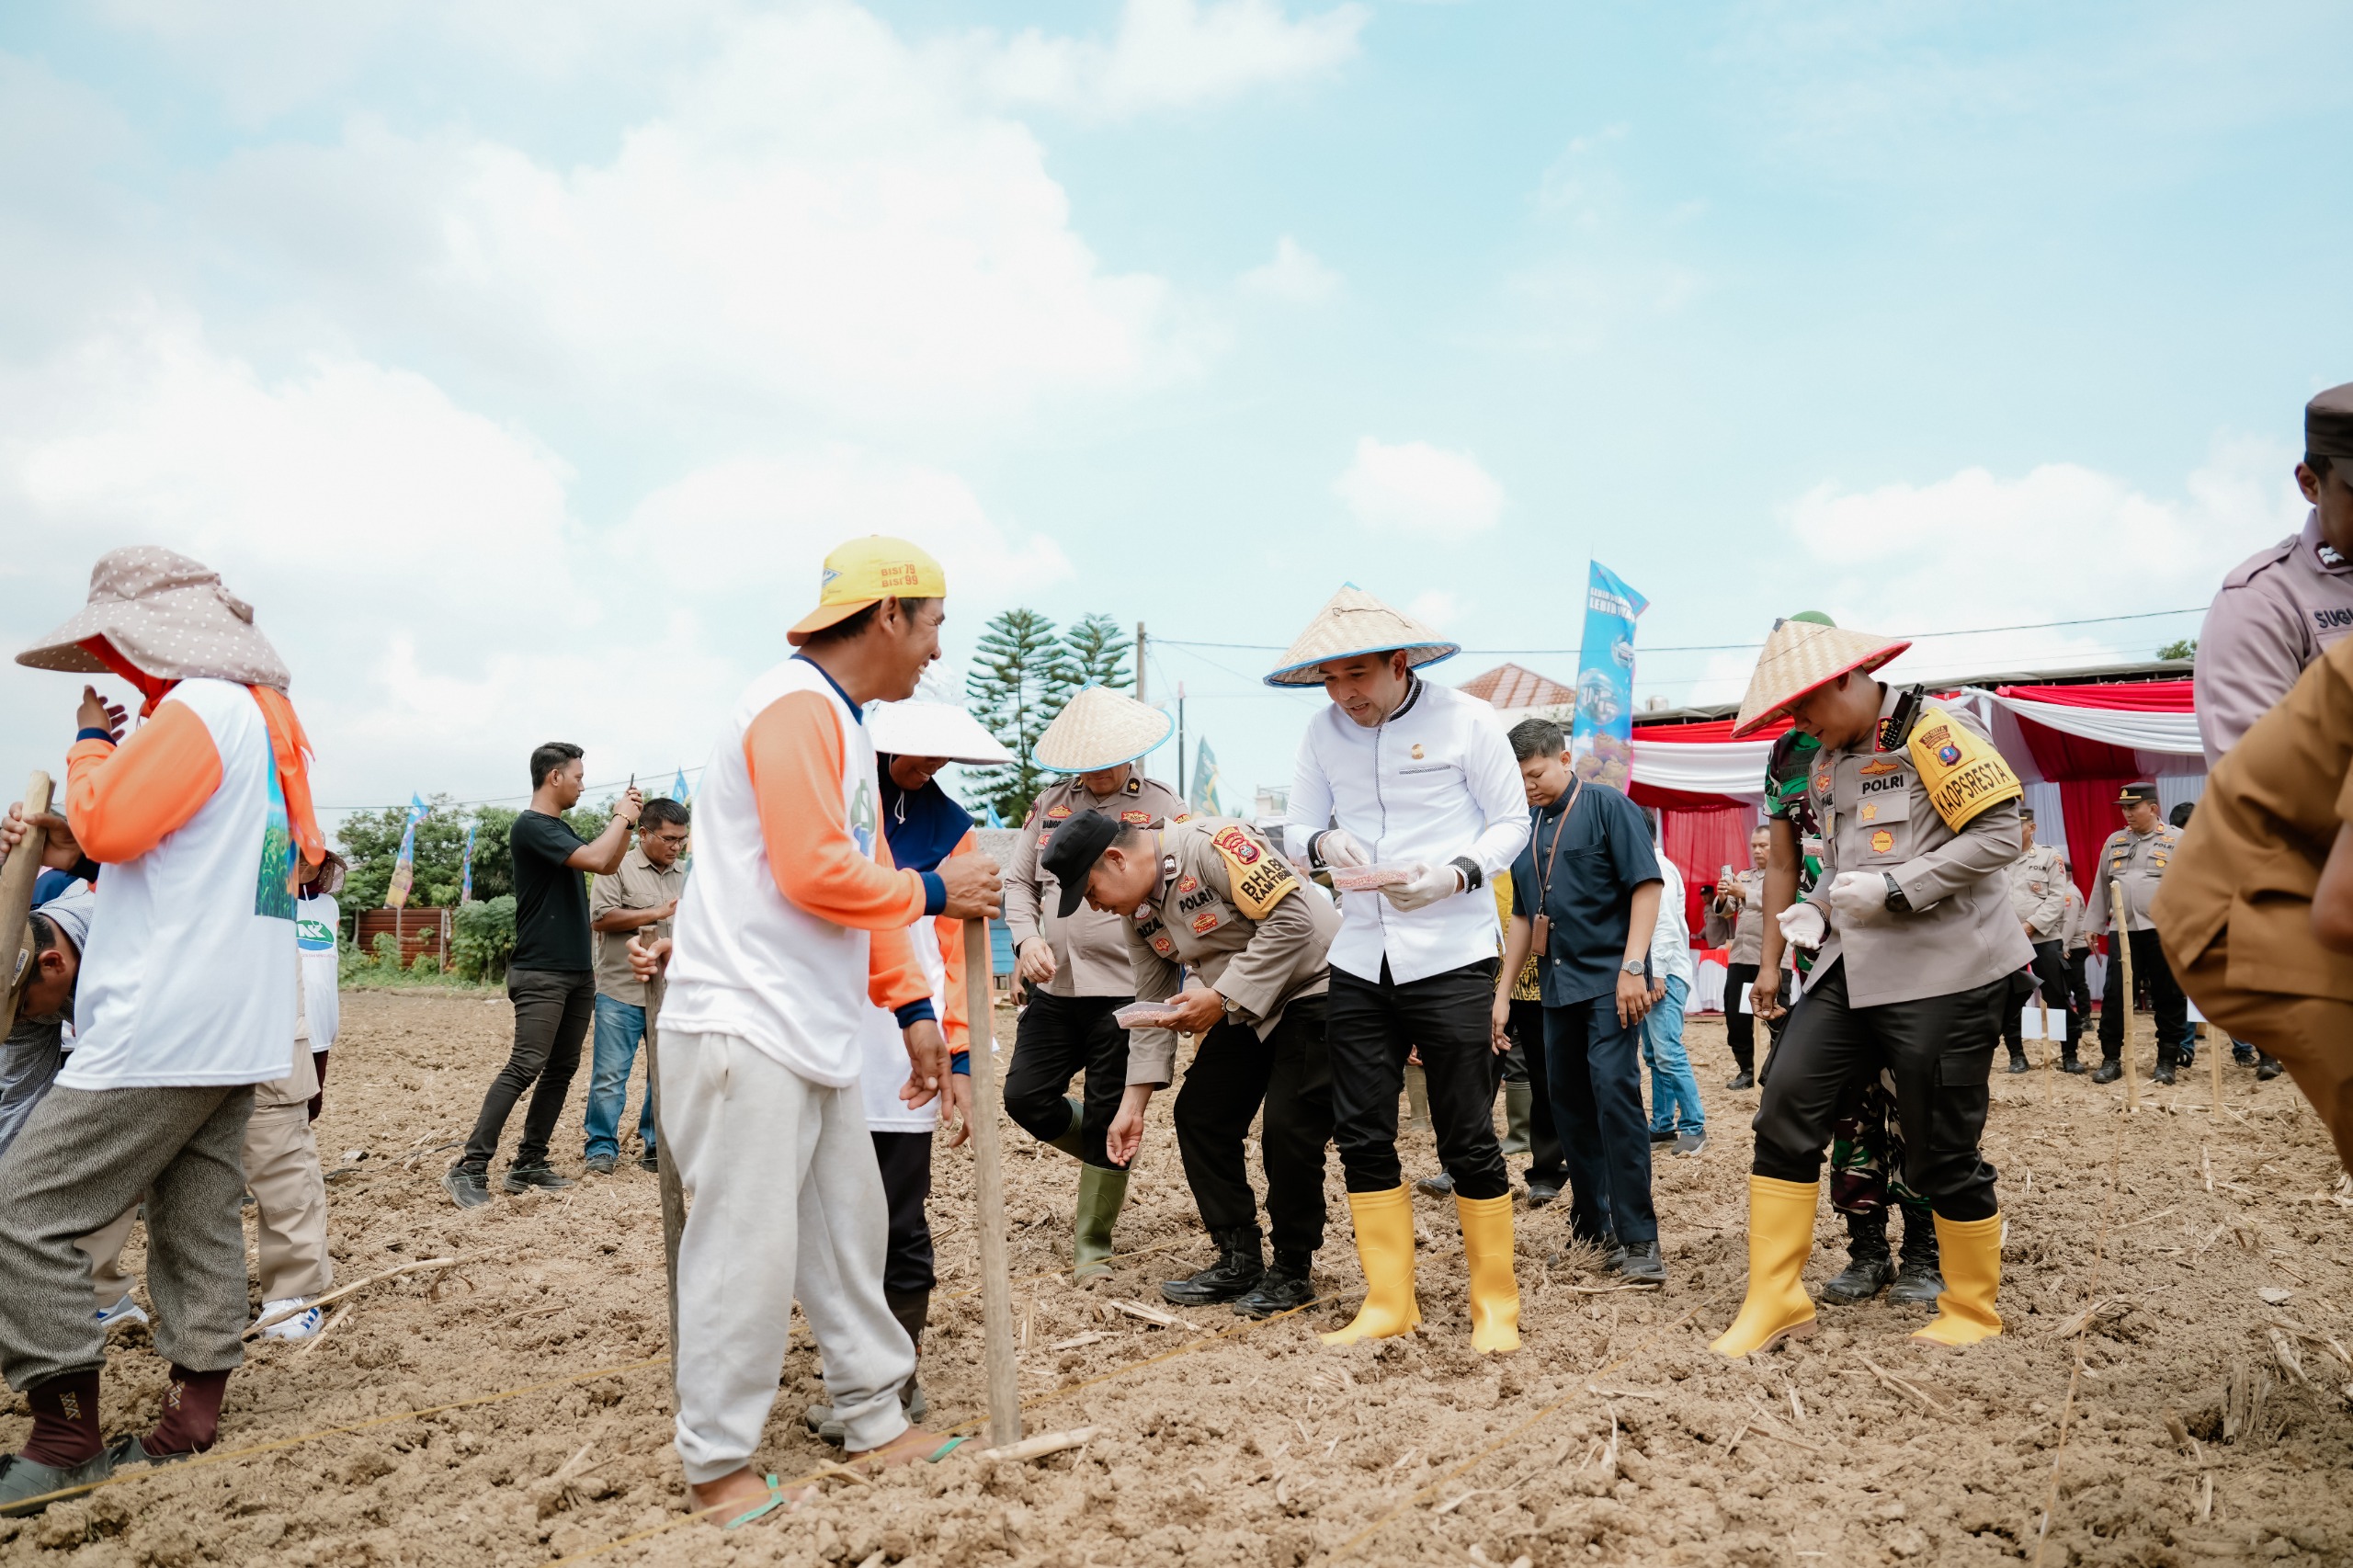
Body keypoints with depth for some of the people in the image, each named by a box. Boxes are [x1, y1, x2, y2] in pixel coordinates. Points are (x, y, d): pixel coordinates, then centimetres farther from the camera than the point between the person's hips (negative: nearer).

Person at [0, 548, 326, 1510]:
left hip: (163, 1026, -10)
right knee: (198, 1219, 12)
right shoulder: (267, 716, 18)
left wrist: (92, 742, 2)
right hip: (238, 1030, 10)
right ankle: (190, 1421, 17)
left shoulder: (201, 706, -12)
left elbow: (106, 824, -16)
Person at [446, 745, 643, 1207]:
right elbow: (596, 859, -23)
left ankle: (528, 1164, 12)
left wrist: (627, 820, 12)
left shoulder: (560, 829, 17)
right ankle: (470, 1168, -11)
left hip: (578, 972, 9)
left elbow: (609, 866, 25)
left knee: (561, 1070, 8)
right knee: (525, 1067, -14)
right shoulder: (531, 827, -12)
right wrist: (621, 816, -8)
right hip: (541, 973, -9)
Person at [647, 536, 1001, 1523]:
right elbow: (816, 874, -22)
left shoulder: (844, 722, 18)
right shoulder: (795, 707, -14)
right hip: (746, 1028, -10)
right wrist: (932, 894, -8)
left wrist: (912, 1007, 14)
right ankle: (716, 1466, 12)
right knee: (747, 1248, -3)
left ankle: (875, 1421, 28)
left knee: (847, 1230, 16)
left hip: (818, 1032, 10)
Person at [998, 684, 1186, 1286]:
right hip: (1054, 988, 5)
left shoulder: (1164, 809, -3)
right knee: (1026, 1096, 4)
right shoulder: (1051, 804, 11)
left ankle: (1093, 1247, 21)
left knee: (1108, 1120, 3)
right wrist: (1027, 938, -5)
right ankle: (1105, 1166, 33)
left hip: (1126, 993, -4)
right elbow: (1019, 881, 15)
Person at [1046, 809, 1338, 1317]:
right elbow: (1153, 1006, 9)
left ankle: (1292, 1272, 5)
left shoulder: (1213, 844, -25)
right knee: (1197, 1115, 3)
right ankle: (1239, 1261, 14)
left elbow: (1291, 920, -29)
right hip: (1244, 1008, 9)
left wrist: (1221, 998, -26)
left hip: (1314, 988, -9)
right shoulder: (1138, 909, 2)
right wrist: (1134, 1103, 7)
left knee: (1288, 1127, -15)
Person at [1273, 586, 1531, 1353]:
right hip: (1358, 960, 5)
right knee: (1361, 1135, 8)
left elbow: (1511, 823, -1)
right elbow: (1296, 830, 9)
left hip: (1451, 956, -4)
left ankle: (1495, 1303, 18)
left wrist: (1454, 875, -19)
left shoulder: (1466, 720, -5)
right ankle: (1389, 1302, 22)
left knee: (1468, 1138, 1)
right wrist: (1322, 843, -15)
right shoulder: (1323, 731, 6)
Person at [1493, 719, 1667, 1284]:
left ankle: (1638, 1239, -10)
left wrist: (1632, 967, -19)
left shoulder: (1608, 807, -5)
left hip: (1609, 981, -7)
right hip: (1558, 984, 7)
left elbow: (1647, 885, -11)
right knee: (1568, 1101, 9)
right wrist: (1503, 989, 16)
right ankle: (1592, 1221, 21)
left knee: (1614, 1091, -14)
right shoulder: (1527, 829, 14)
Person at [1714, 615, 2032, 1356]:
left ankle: (1973, 1313, 24)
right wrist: (1818, 907, 7)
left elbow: (1999, 834, -15)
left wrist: (1896, 890, -20)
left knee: (1942, 1152, 1)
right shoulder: (1826, 761, 14)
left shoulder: (1935, 731, -10)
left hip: (1945, 969, -7)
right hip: (1853, 966, 7)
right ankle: (1774, 1300, 6)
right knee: (1786, 1109, -3)